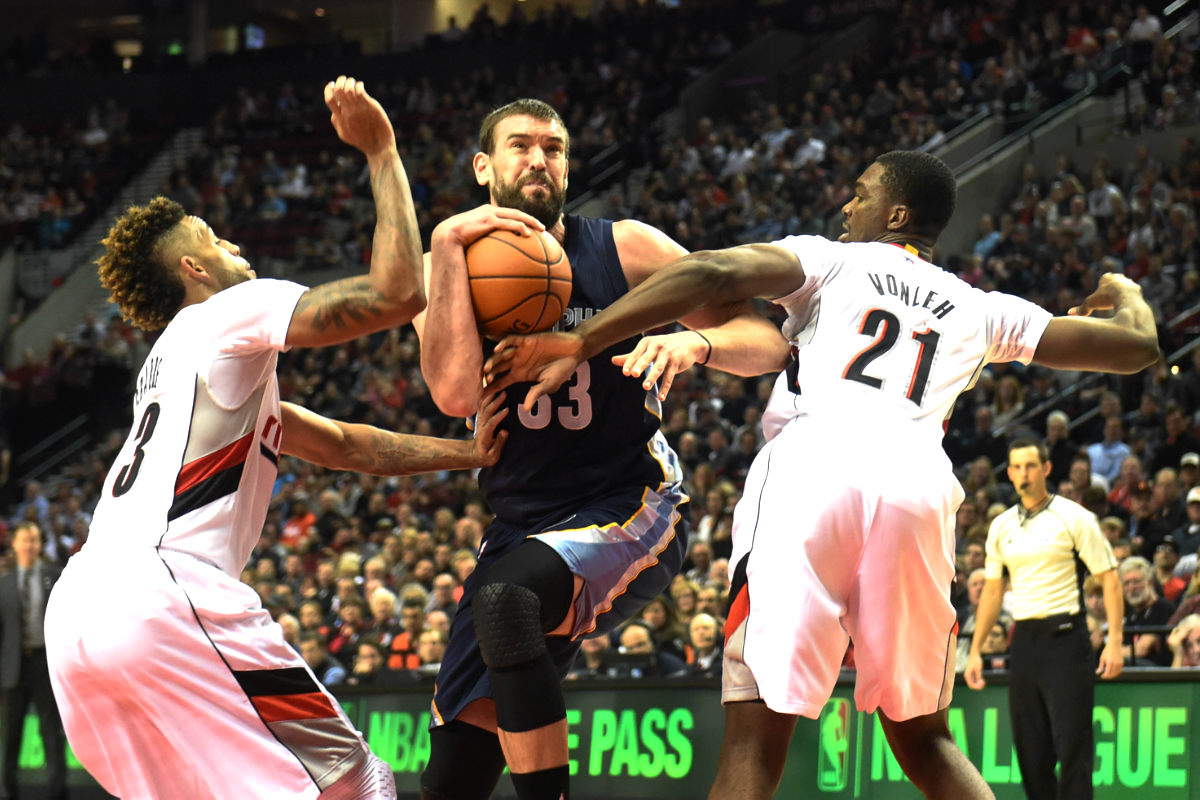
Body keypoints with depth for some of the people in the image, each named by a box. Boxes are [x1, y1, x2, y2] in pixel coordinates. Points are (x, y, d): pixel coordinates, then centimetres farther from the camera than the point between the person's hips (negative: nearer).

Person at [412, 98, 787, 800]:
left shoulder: (623, 249, -3)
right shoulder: (445, 267, 3)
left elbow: (769, 344, -3)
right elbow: (456, 393, -16)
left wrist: (696, 341, -25)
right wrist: (449, 245, -17)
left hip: (630, 512, -4)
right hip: (523, 525, 4)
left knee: (505, 597, -35)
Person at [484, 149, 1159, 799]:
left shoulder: (830, 259, 22)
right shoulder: (982, 310, 29)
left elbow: (712, 274, 3)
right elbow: (1138, 347, 33)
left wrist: (580, 343, 1)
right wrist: (1126, 293, 57)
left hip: (812, 463, -3)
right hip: (919, 482, 3)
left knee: (756, 736, -6)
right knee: (922, 736, 19)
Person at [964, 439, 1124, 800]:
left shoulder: (1074, 517, -3)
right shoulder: (1001, 526, 12)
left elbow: (1109, 578, -4)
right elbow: (992, 591, 18)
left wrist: (1114, 641, -13)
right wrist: (975, 651, 13)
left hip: (1065, 637, -5)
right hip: (1024, 641, 5)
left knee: (1072, 746, -9)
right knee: (1030, 750, 4)